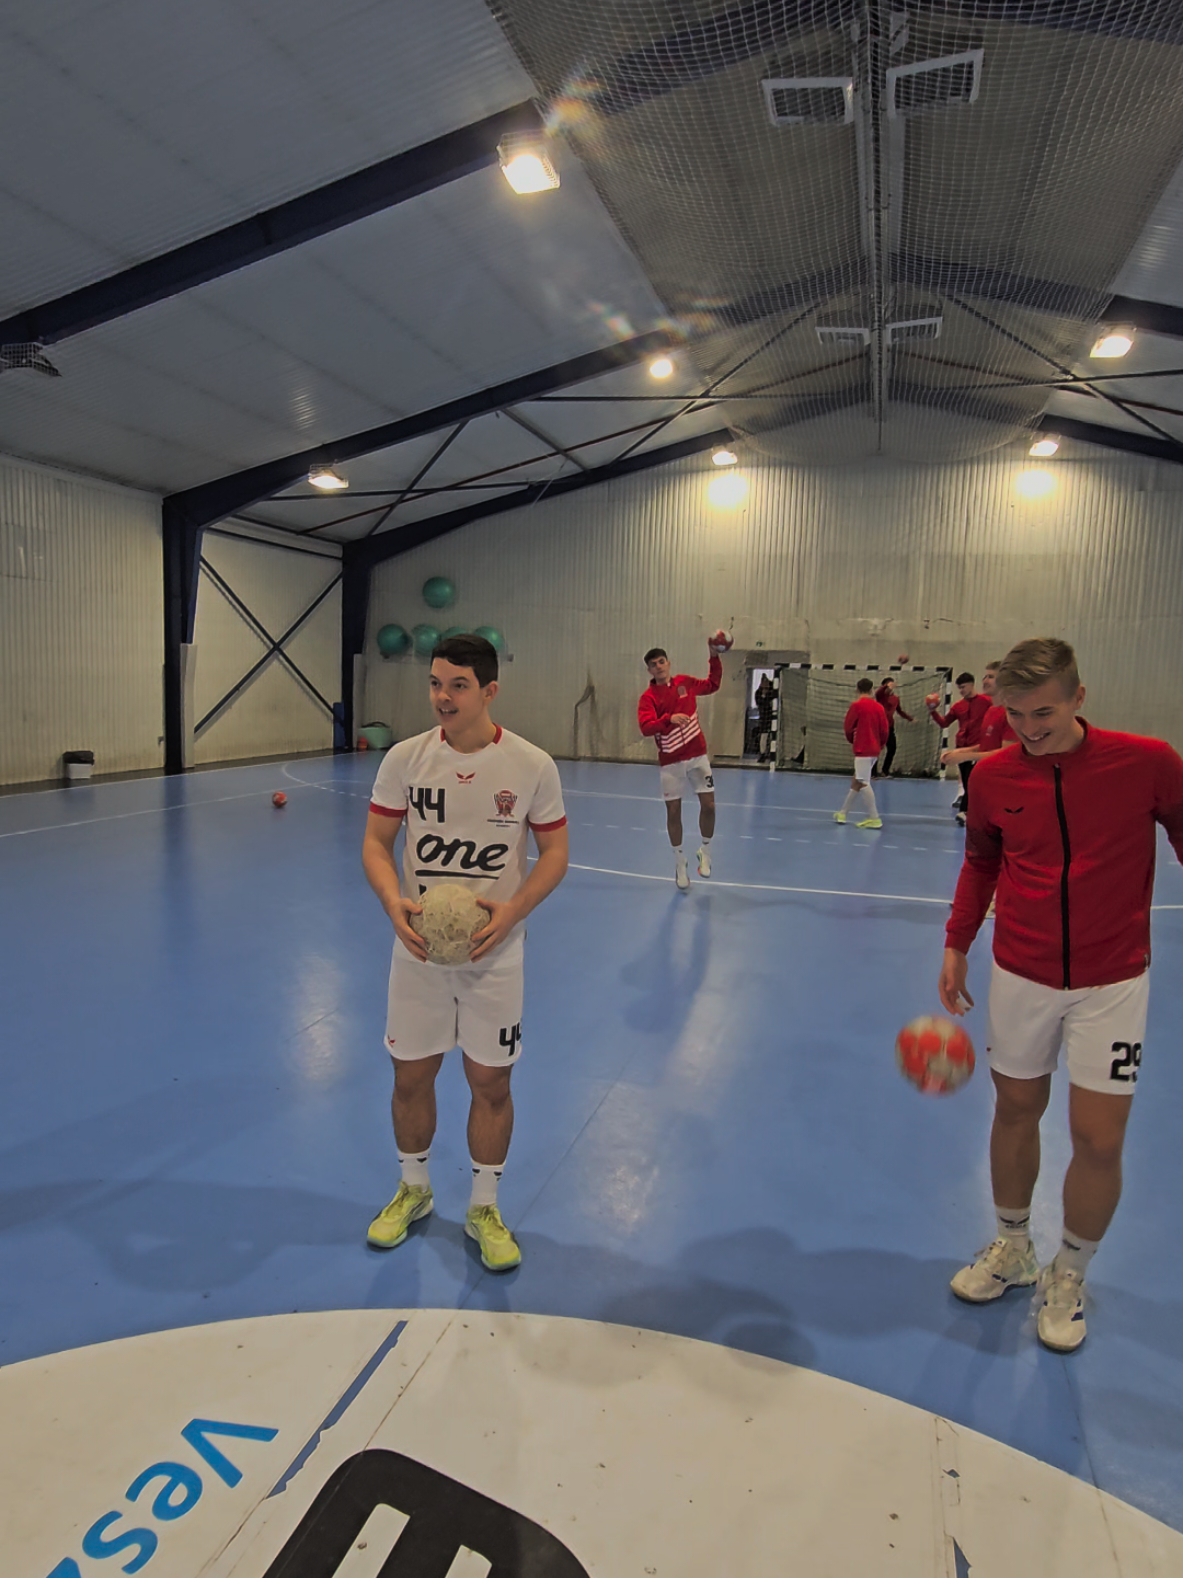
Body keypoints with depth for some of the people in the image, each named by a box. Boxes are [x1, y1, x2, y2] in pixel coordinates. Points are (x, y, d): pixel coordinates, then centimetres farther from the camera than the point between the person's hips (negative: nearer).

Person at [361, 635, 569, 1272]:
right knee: (411, 1075, 13)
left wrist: (512, 909, -19)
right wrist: (394, 903, -19)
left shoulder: (533, 765, -9)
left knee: (490, 1081, 8)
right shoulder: (404, 758, -6)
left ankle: (483, 1207, 31)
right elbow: (376, 842, 0)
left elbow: (554, 852, -3)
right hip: (417, 946, 2)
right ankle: (413, 1189, 39)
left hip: (493, 951, -1)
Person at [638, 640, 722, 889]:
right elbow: (646, 728, -23)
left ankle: (705, 852, 20)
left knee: (708, 805, -4)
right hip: (670, 761, -2)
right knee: (673, 811, 2)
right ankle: (680, 862, 22)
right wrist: (669, 718, -39)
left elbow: (712, 685, 21)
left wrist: (714, 657, 11)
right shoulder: (648, 697, -8)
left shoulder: (685, 682, 4)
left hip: (697, 755, 2)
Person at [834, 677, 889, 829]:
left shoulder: (856, 705, -8)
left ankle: (874, 818, -9)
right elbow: (884, 730, 5)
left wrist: (851, 740, 13)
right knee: (857, 781, 15)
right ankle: (843, 813, 24)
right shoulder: (879, 707, 7)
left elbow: (848, 727, -5)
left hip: (862, 749, -7)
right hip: (874, 749, 7)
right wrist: (880, 745, 18)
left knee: (863, 783, -5)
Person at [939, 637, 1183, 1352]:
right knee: (1016, 1111, 14)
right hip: (1021, 976, 2)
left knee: (1099, 1140, 1)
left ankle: (1069, 1277, 29)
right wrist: (957, 945, 7)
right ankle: (1012, 1248, 39)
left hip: (1112, 983, -2)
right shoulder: (993, 776, -5)